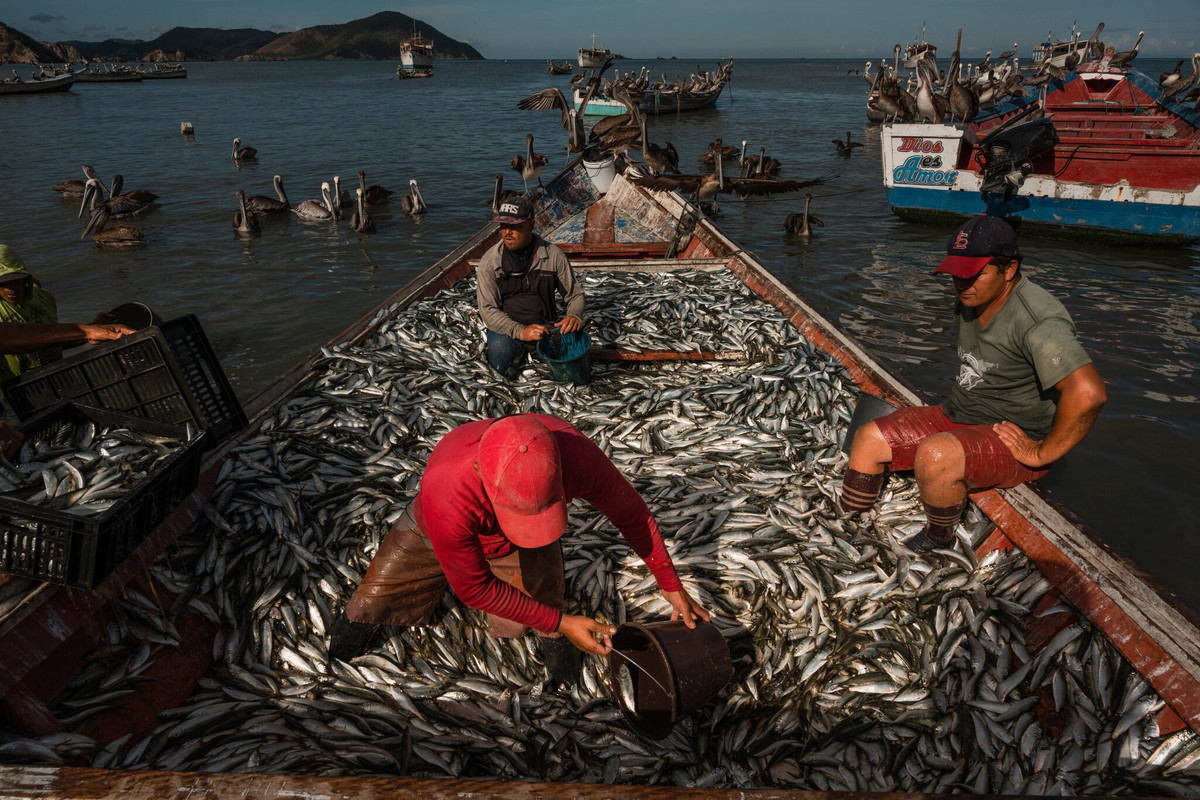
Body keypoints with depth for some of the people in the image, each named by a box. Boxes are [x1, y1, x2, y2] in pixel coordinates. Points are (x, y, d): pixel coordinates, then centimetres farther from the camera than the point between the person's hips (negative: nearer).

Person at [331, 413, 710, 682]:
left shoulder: (576, 454, -43)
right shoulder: (446, 496, -48)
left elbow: (632, 515, -21)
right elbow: (475, 588, -30)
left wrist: (672, 588, -13)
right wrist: (561, 623, -27)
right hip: (442, 535, -1)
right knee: (378, 595, 7)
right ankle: (362, 612, 44)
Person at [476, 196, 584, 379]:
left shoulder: (553, 255, -3)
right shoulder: (489, 261, -5)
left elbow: (575, 294, 5)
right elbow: (487, 309, -9)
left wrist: (574, 316, -19)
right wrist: (520, 331, -24)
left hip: (547, 325, 1)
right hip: (508, 328, 0)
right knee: (502, 366, -26)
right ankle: (520, 351, 9)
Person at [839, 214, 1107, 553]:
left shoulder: (1038, 320, -25)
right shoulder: (969, 302, 4)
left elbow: (1088, 393, -37)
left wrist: (1041, 454, -26)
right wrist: (958, 405, 14)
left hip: (1013, 440, -8)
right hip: (958, 417, 9)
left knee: (935, 456, -36)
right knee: (869, 439, -3)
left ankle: (938, 540, -6)